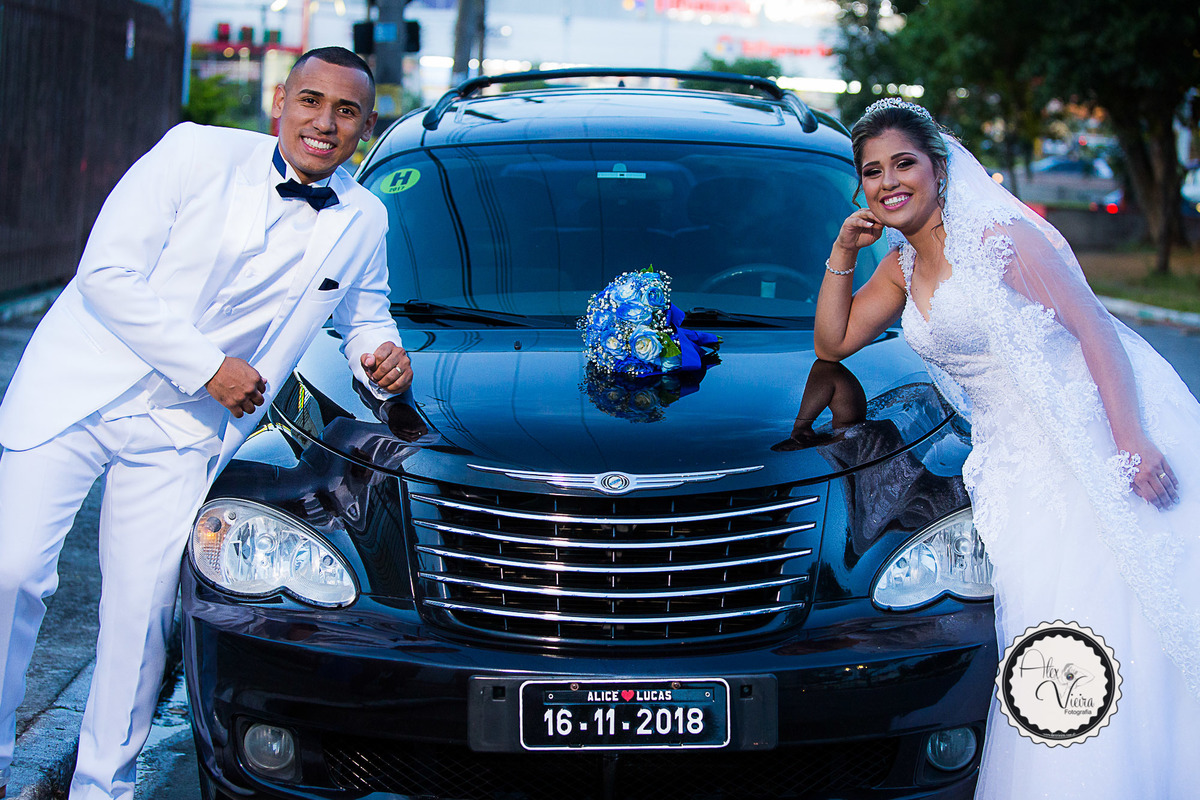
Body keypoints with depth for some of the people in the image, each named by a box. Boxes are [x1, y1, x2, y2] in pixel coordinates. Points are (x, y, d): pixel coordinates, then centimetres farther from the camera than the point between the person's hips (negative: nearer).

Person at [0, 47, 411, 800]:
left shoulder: (364, 221, 6)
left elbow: (364, 313, 23)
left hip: (183, 428, 3)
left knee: (143, 605, -2)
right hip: (80, 387, -2)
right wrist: (206, 367, -15)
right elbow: (106, 271, -11)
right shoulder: (198, 152, -7)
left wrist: (380, 352, -2)